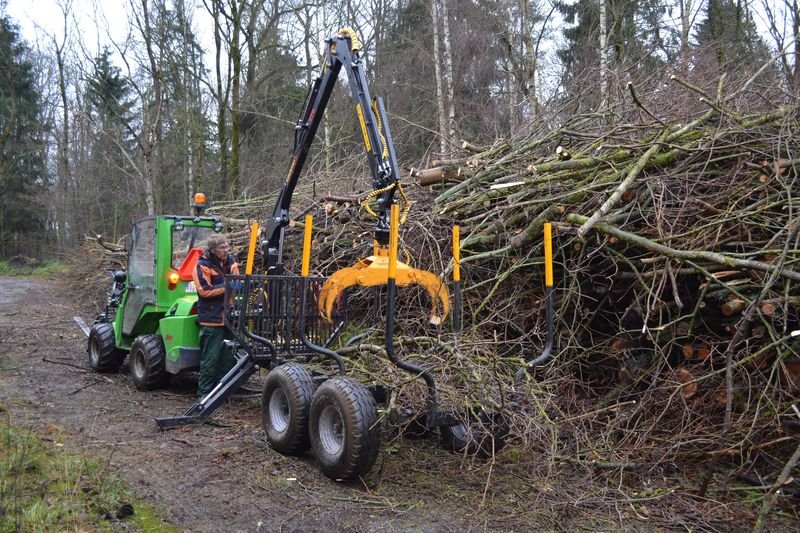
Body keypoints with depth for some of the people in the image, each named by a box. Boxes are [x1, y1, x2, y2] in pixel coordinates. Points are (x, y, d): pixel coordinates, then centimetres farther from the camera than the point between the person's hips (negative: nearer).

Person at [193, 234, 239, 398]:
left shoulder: (231, 261, 10)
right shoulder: (203, 265, -10)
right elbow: (204, 290, -17)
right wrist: (226, 286, -16)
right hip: (212, 319, -7)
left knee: (228, 356, 12)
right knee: (211, 358, -3)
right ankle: (204, 392, 8)